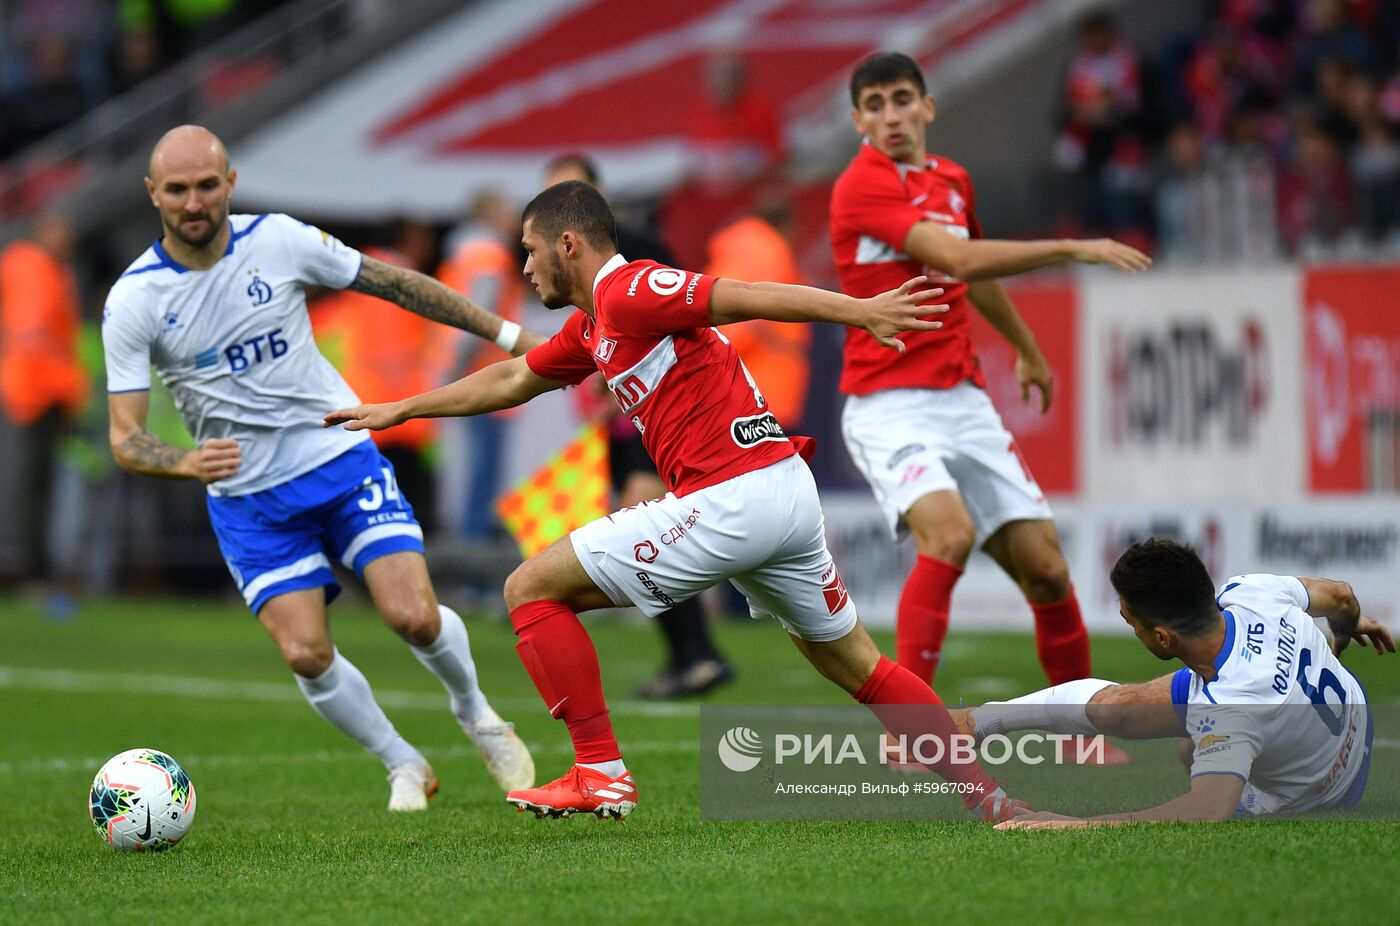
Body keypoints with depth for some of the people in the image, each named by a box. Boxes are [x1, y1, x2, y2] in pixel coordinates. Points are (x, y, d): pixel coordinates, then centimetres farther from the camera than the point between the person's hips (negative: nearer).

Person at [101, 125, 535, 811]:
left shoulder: (279, 241, -8)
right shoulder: (133, 302, -11)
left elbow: (395, 285, 4)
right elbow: (125, 437, -13)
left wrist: (507, 334, 6)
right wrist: (187, 464, -35)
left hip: (341, 455, 0)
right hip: (247, 497, 0)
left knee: (413, 616, -14)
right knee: (306, 655, -13)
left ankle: (476, 715, 18)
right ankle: (405, 768, 12)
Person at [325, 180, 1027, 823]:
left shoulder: (628, 292, -7)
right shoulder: (592, 328, 22)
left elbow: (745, 296, -16)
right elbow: (509, 381, 36)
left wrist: (859, 310, -27)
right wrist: (398, 411, 44)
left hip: (727, 501, -10)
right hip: (789, 493, 10)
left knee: (531, 590, 0)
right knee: (855, 665, 20)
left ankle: (599, 774, -4)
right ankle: (985, 796, 19)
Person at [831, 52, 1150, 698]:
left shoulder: (953, 180, 12)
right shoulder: (862, 187, -12)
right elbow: (959, 258, -24)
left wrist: (1028, 350, 46)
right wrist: (1074, 250, -23)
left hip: (963, 402, 7)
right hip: (890, 407, -7)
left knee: (1043, 566, 2)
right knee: (949, 532, -31)